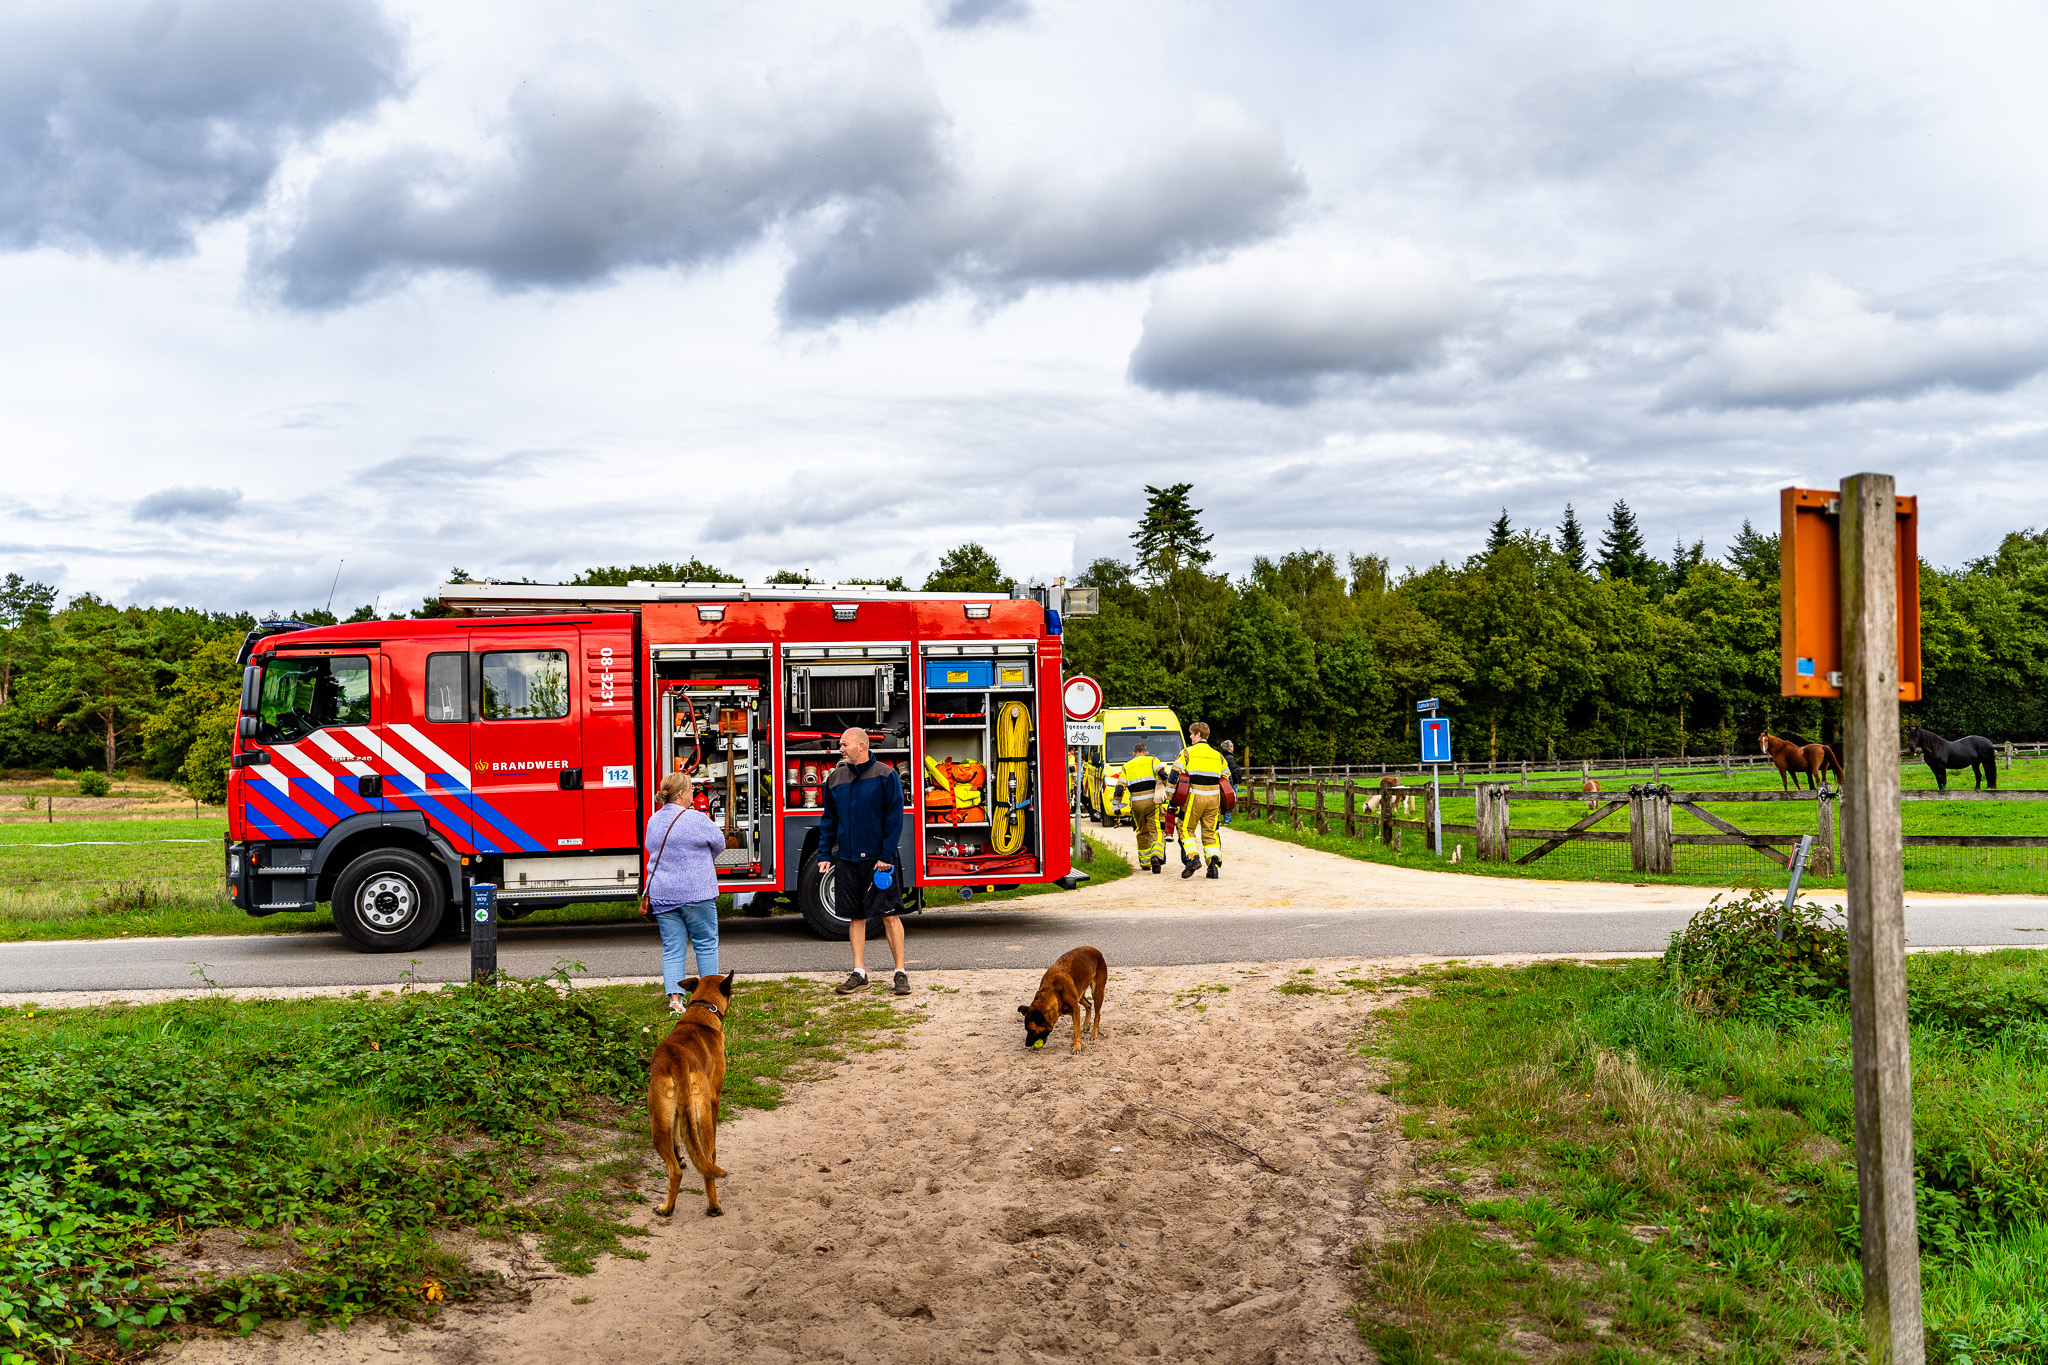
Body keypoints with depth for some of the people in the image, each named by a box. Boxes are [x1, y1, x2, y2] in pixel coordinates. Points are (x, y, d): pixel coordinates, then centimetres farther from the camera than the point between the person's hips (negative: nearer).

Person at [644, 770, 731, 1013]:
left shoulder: (653, 820, 6)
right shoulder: (696, 819, -13)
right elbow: (719, 844, 1)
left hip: (661, 895, 5)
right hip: (696, 893, -5)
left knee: (672, 948, 7)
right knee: (706, 944, 9)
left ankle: (675, 998, -2)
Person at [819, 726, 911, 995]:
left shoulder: (885, 775, -4)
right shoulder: (835, 779, 9)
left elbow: (894, 818, -7)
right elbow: (829, 820, 15)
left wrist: (887, 856, -12)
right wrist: (824, 855, 8)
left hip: (877, 859, -4)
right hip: (846, 859, 4)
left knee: (888, 914, -4)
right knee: (855, 917, 8)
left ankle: (900, 973, 4)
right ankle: (859, 973, 15)